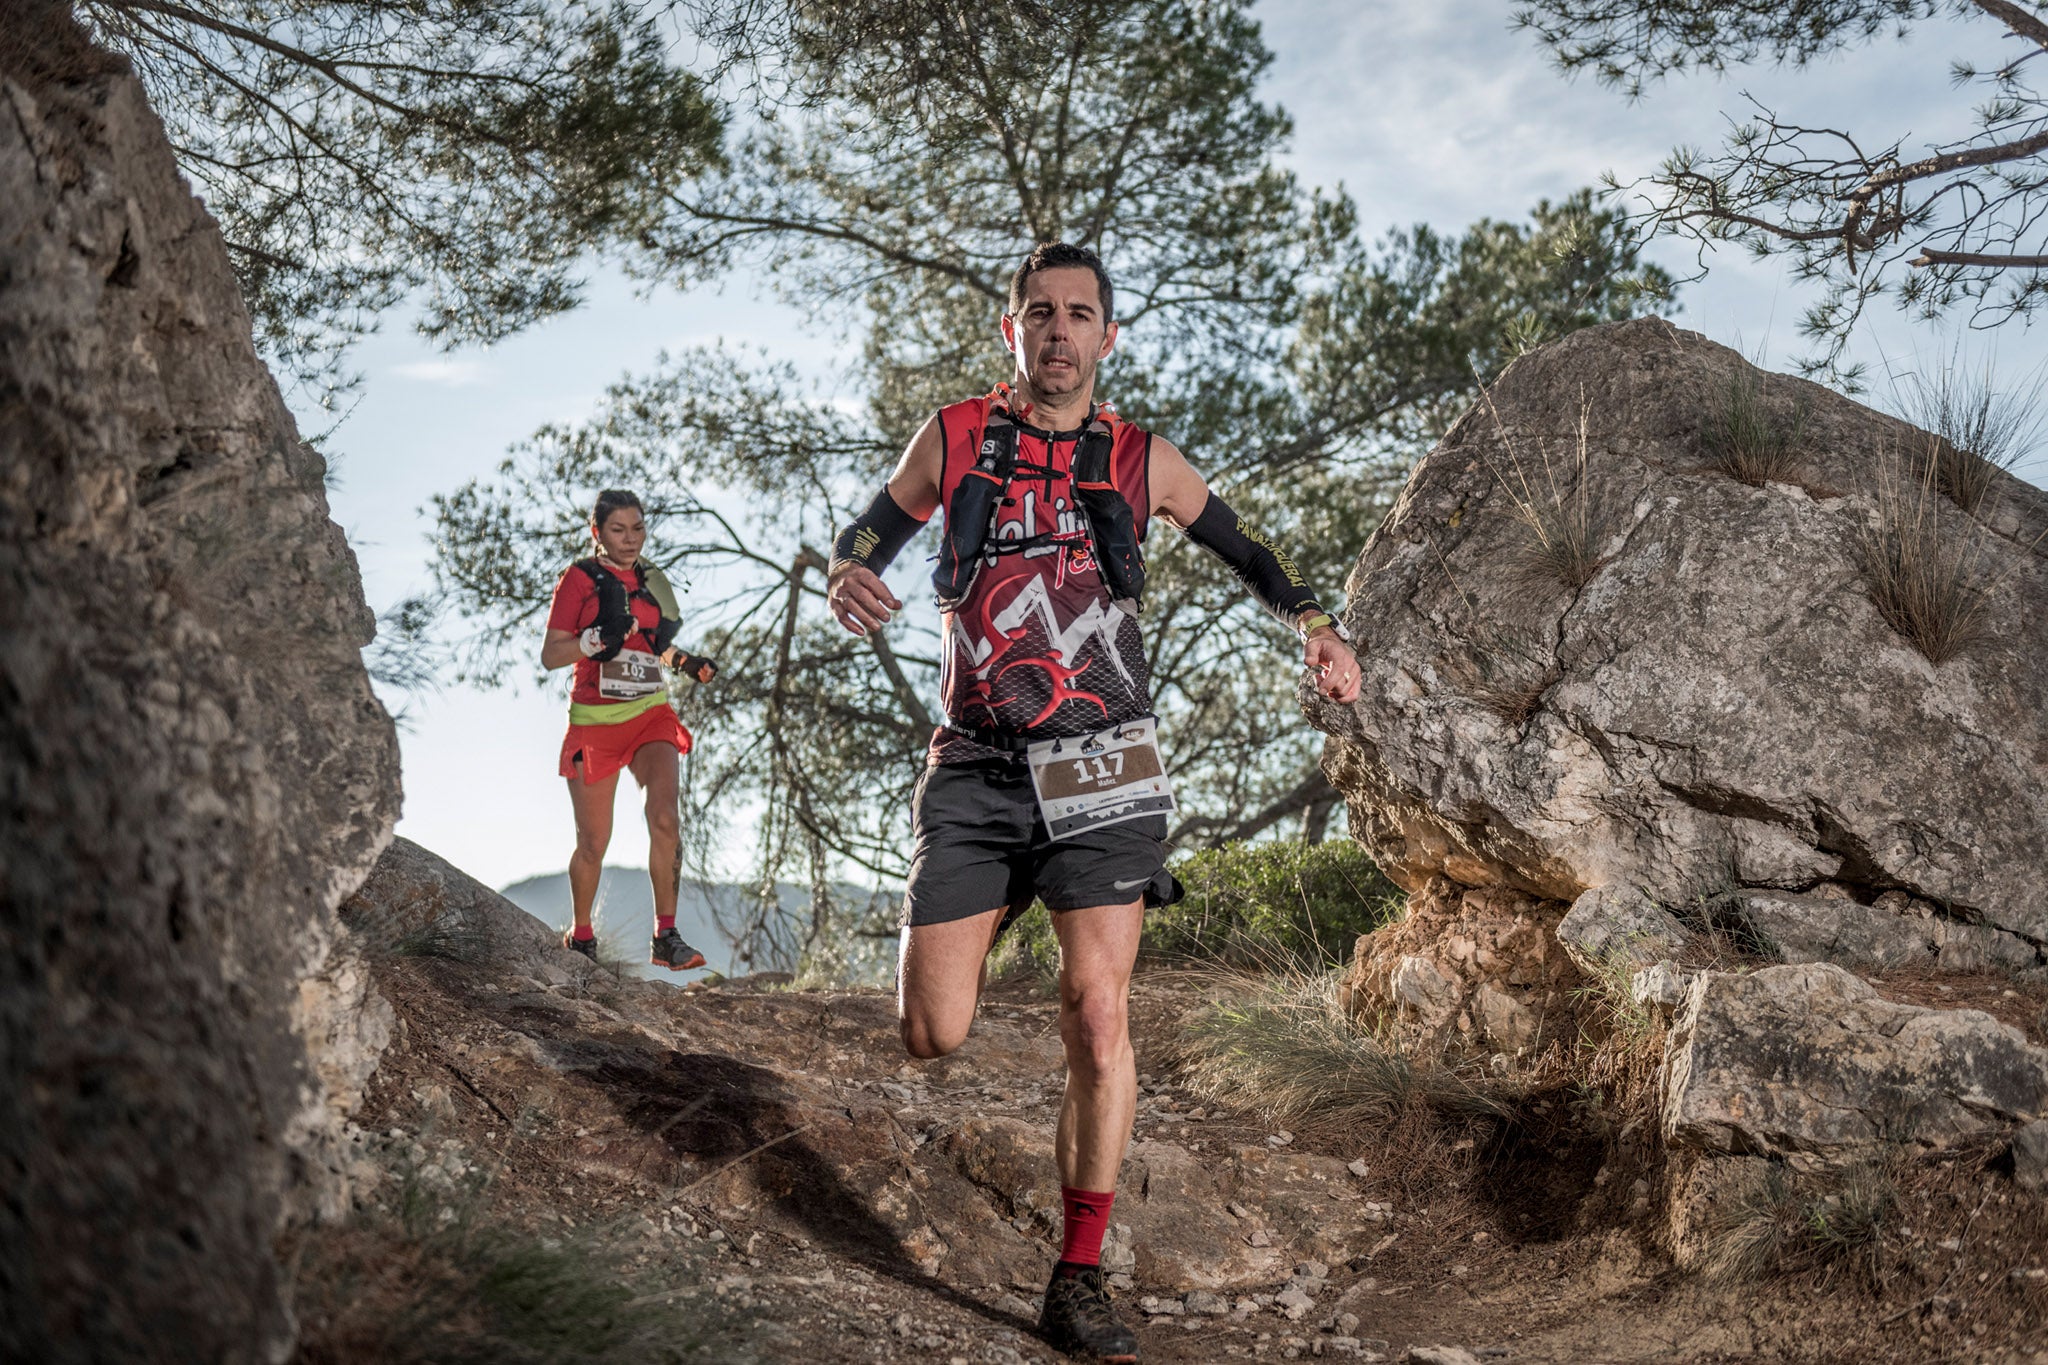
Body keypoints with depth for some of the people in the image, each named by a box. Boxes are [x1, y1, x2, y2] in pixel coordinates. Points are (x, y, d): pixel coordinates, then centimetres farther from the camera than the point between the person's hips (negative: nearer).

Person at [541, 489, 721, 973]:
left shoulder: (651, 580, 11)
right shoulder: (579, 578, -4)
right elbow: (550, 655, -8)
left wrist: (686, 661, 5)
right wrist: (599, 638, -24)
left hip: (651, 714, 3)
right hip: (595, 720, -3)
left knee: (664, 818, -18)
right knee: (594, 842, 4)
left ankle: (666, 937, -13)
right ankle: (580, 937, 26)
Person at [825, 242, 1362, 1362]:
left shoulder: (1142, 460, 8)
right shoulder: (953, 439, 6)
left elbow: (1244, 550, 21)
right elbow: (866, 536, 14)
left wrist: (1316, 627, 4)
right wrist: (844, 579, -10)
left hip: (1098, 771, 0)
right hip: (973, 772, 0)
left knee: (1097, 1016, -10)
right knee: (932, 1035, -4)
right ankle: (981, 919, 34)